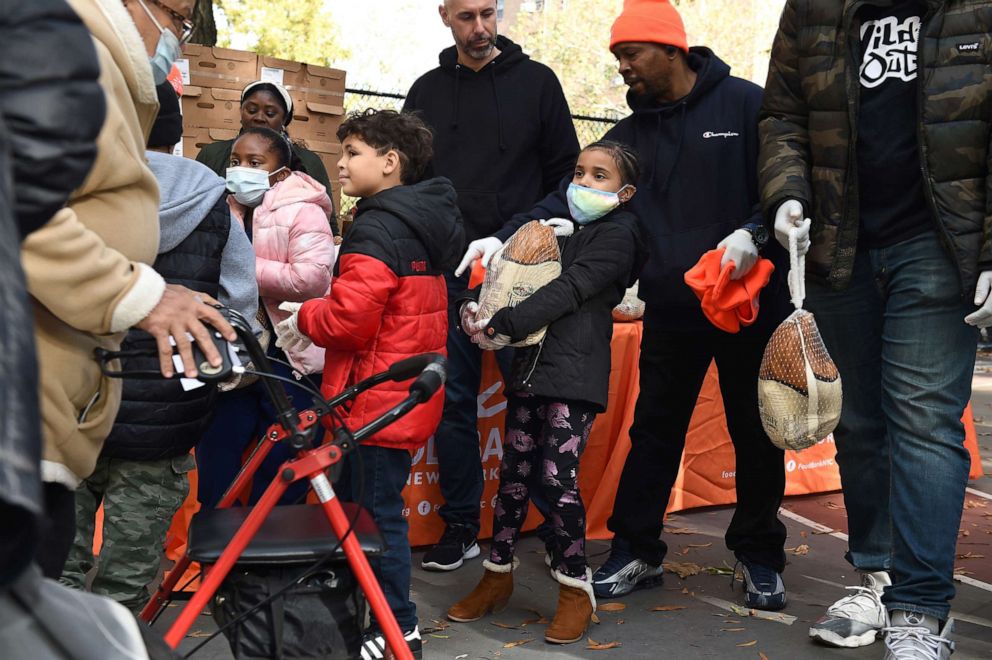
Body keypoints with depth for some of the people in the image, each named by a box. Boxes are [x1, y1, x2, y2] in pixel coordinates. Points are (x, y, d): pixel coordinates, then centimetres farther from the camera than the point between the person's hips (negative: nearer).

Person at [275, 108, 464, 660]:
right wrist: (318, 325, 15)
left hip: (379, 399, -10)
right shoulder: (423, 223, 14)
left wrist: (304, 319, -4)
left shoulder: (378, 229, -17)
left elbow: (349, 319, -24)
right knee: (384, 505, 17)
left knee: (379, 510, -2)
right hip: (407, 393, 10)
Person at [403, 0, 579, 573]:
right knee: (452, 398, 4)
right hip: (448, 269, 3)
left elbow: (566, 172, 6)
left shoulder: (536, 81, 5)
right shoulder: (428, 91, 12)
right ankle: (461, 526, 14)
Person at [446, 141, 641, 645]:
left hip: (574, 374, -7)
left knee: (557, 477, -11)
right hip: (530, 367, 7)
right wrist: (476, 307, 1)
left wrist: (506, 325, -18)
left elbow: (569, 290, -13)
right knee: (514, 472, 8)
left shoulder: (618, 231, -2)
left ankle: (575, 589, 2)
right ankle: (498, 576, 20)